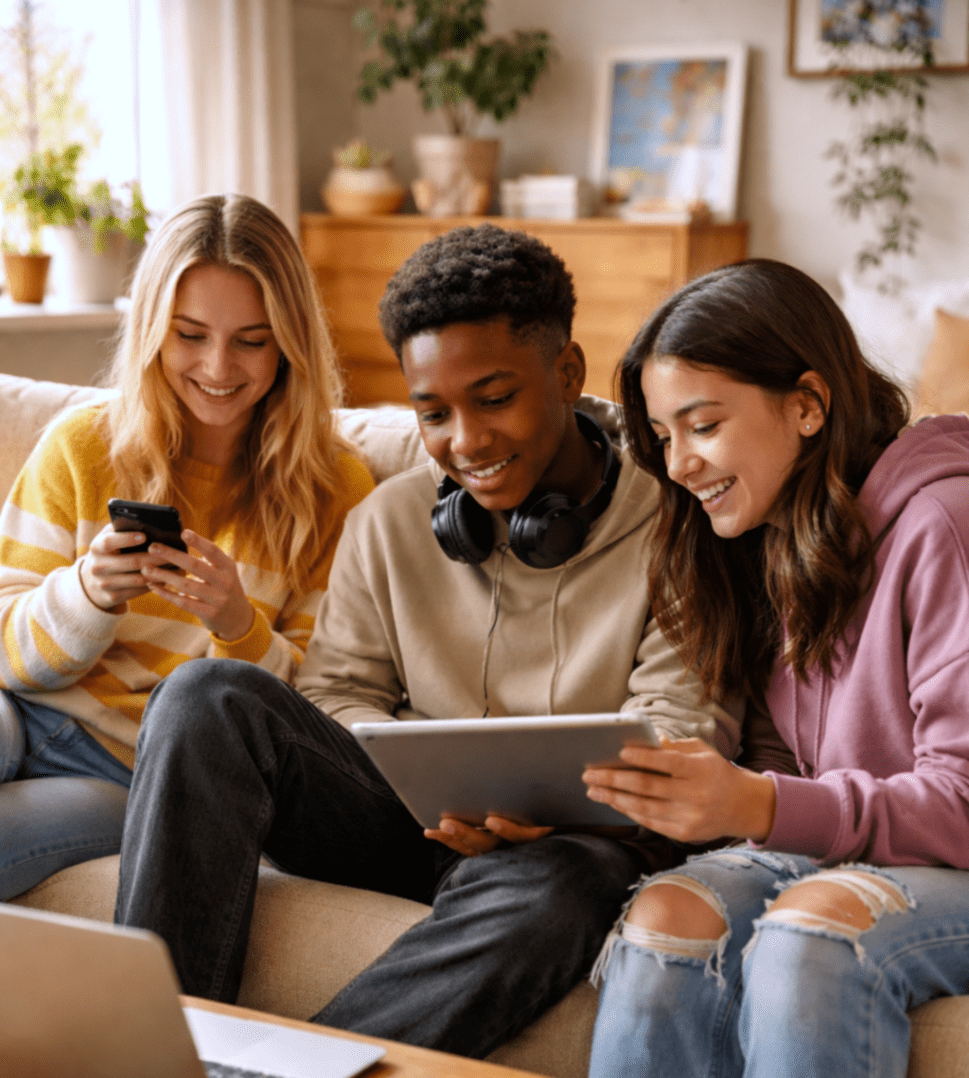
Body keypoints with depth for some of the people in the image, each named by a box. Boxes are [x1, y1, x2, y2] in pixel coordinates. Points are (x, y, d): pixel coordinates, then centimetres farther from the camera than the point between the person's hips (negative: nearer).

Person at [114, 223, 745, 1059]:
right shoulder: (390, 521, 10)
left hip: (570, 840, -3)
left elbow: (684, 726, -7)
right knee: (209, 699, -20)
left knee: (555, 892, -41)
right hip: (404, 821, 4)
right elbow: (337, 689, 11)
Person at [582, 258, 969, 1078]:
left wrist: (761, 806, -29)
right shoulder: (758, 544, 13)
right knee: (665, 915, -25)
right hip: (825, 854, 5)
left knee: (814, 922, -35)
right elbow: (779, 766, 11)